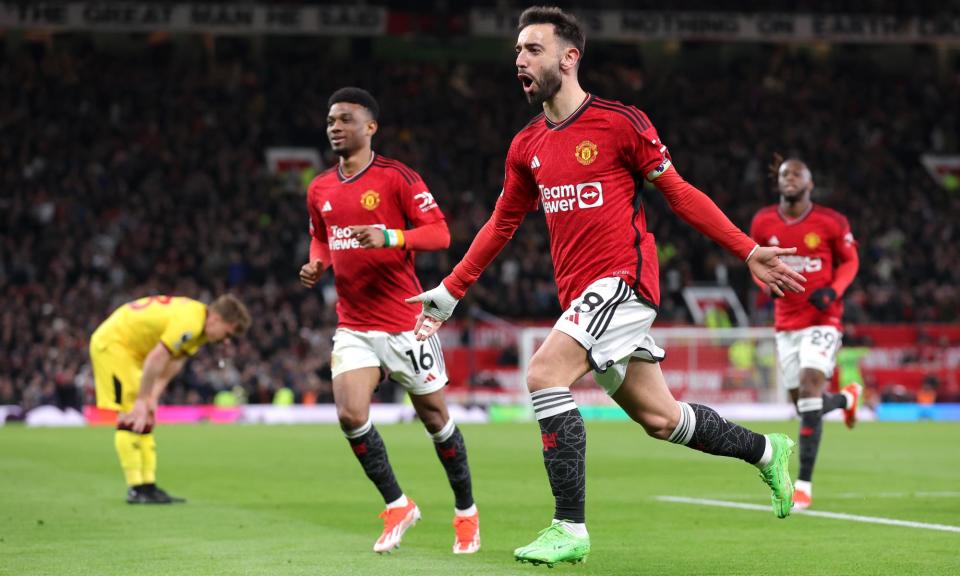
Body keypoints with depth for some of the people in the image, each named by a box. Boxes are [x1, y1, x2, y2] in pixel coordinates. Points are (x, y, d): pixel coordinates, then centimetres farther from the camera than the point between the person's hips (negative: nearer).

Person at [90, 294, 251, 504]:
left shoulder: (199, 327, 3)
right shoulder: (188, 323, -29)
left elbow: (173, 364, 3)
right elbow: (156, 359, -29)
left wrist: (152, 398, -6)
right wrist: (142, 400, -22)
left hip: (130, 348, 10)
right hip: (112, 343, -10)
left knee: (145, 418, 9)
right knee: (131, 418, -13)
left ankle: (147, 485, 10)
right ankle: (136, 489, -13)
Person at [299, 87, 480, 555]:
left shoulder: (397, 178, -9)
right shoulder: (319, 190, 8)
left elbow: (439, 232, -14)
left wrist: (389, 237, -29)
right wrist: (317, 263, 3)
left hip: (405, 322, -4)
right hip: (353, 325, 4)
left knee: (434, 416, 5)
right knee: (351, 415, -13)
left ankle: (466, 512, 24)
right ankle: (397, 506, 6)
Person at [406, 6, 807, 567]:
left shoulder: (620, 122, -7)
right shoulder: (526, 147, 11)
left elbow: (679, 193, -2)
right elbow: (501, 225, 21)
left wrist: (749, 252, -6)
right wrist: (447, 294, 19)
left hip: (623, 279, -7)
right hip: (579, 294, 7)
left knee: (544, 373, -22)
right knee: (659, 417, 9)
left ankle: (569, 529, -17)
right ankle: (767, 450, 33)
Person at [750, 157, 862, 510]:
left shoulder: (831, 223, -6)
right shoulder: (764, 223, 2)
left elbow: (849, 260, 6)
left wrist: (833, 290, -13)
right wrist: (769, 282, -7)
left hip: (822, 320, -4)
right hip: (786, 323, 4)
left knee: (809, 388, -21)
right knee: (802, 404, 8)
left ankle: (804, 483, -18)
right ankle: (847, 397, 47)